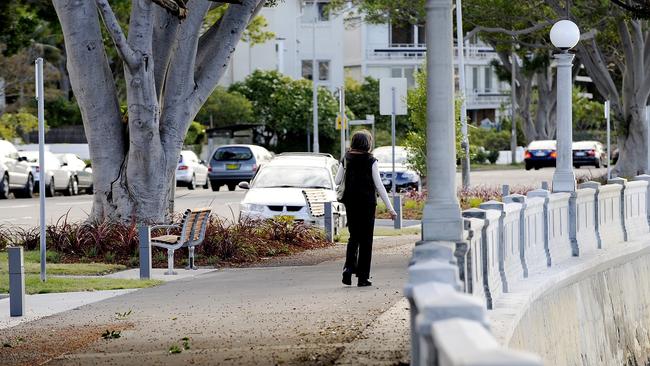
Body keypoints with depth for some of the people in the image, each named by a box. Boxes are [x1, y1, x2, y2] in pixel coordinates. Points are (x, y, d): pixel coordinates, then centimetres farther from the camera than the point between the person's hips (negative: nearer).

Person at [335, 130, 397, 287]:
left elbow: (337, 181, 5)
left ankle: (349, 267, -8)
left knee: (354, 237, 16)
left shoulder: (346, 159, 1)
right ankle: (363, 277, 4)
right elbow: (379, 185, -10)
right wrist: (390, 208, -7)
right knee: (366, 239, 5)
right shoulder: (371, 161, -8)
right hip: (367, 203, -3)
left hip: (351, 202, 3)